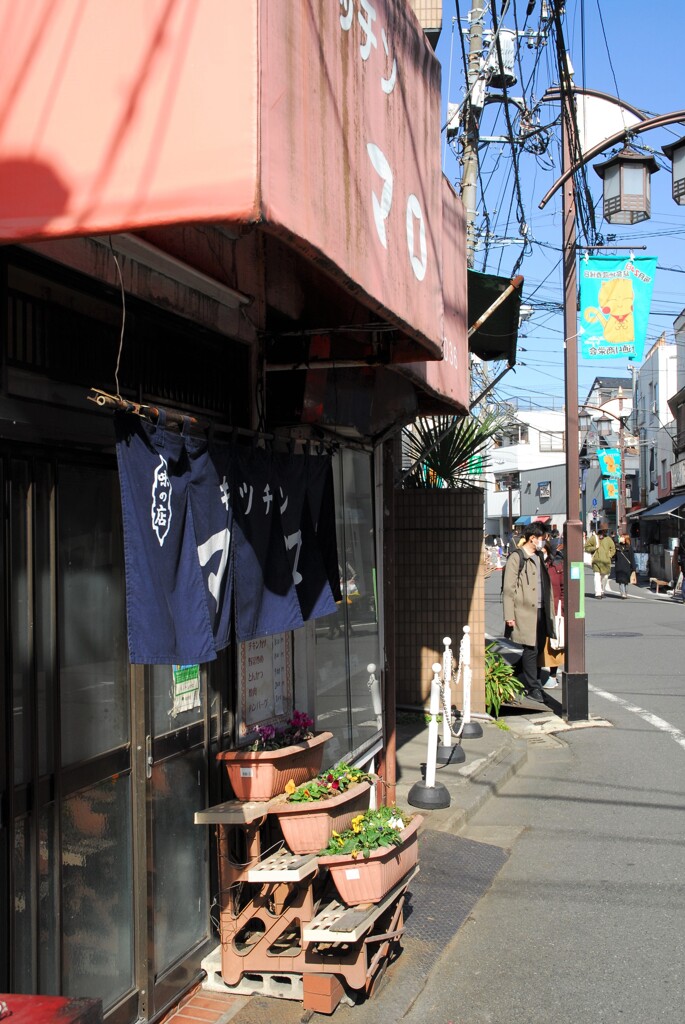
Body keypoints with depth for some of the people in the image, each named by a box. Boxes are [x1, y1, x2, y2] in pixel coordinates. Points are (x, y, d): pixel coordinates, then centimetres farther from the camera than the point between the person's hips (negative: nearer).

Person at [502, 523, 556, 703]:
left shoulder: (538, 558, 17)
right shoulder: (516, 558, -7)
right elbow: (508, 588, -10)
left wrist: (549, 612, 15)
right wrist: (509, 615, -15)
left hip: (540, 611, 8)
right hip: (525, 612, -8)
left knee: (538, 647, 10)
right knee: (531, 649, -5)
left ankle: (521, 677, 27)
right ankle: (533, 688, 4)